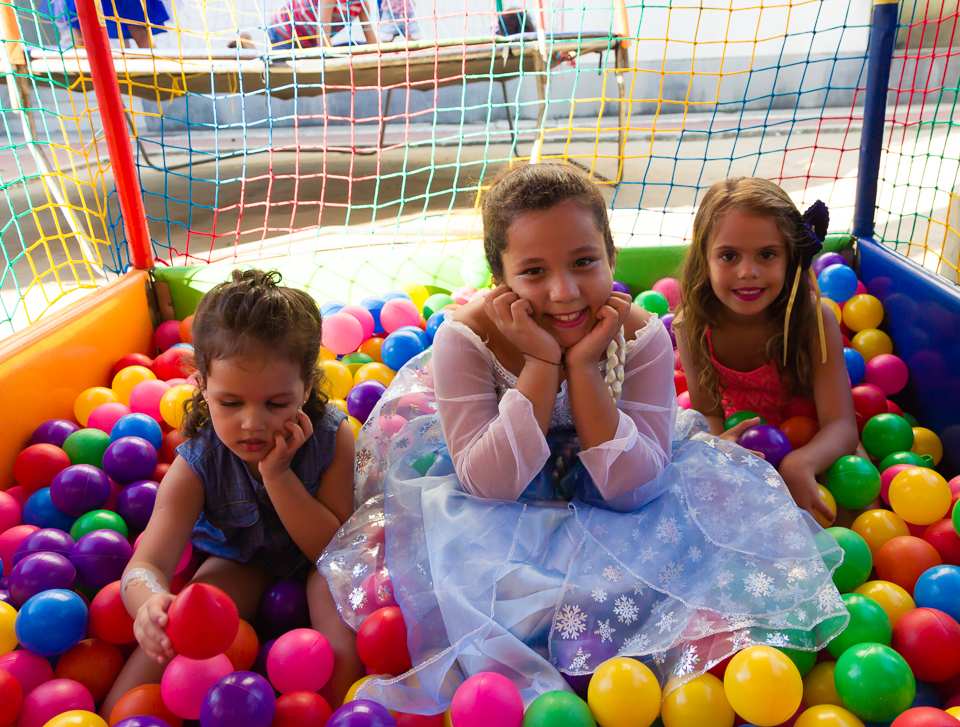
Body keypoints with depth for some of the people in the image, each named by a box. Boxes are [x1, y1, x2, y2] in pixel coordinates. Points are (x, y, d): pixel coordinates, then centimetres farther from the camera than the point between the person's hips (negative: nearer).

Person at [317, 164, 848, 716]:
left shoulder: (642, 338, -20)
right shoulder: (465, 339, -24)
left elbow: (632, 490, -22)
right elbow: (488, 484, -28)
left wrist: (583, 366, -33)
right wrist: (542, 364, -37)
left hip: (604, 515, 2)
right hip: (498, 524, -1)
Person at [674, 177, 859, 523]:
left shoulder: (815, 320, -27)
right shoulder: (692, 325, -21)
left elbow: (842, 426, -31)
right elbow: (707, 410, -14)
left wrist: (800, 463, -55)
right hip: (739, 435, 2)